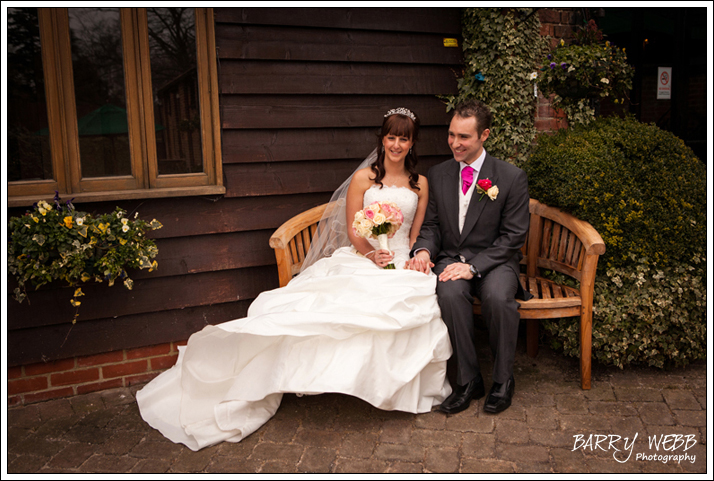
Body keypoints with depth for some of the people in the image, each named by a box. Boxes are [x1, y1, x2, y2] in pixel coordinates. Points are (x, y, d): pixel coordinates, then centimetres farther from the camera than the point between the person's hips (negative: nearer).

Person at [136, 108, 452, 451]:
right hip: (360, 259, -2)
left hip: (403, 265, 2)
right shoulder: (364, 177, 9)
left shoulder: (420, 183, 16)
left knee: (406, 305, -33)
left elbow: (417, 234, 14)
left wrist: (413, 260, -7)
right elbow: (352, 231, 4)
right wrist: (373, 255, -15)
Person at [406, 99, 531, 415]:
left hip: (494, 260, -2)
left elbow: (513, 236, -6)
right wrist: (423, 250, -13)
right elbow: (431, 225, 11)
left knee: (498, 297, -34)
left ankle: (503, 380, -8)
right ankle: (468, 380, -15)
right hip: (451, 257, 2)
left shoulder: (512, 178, -4)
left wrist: (473, 265, -19)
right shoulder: (437, 175, 8)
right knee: (450, 293, -32)